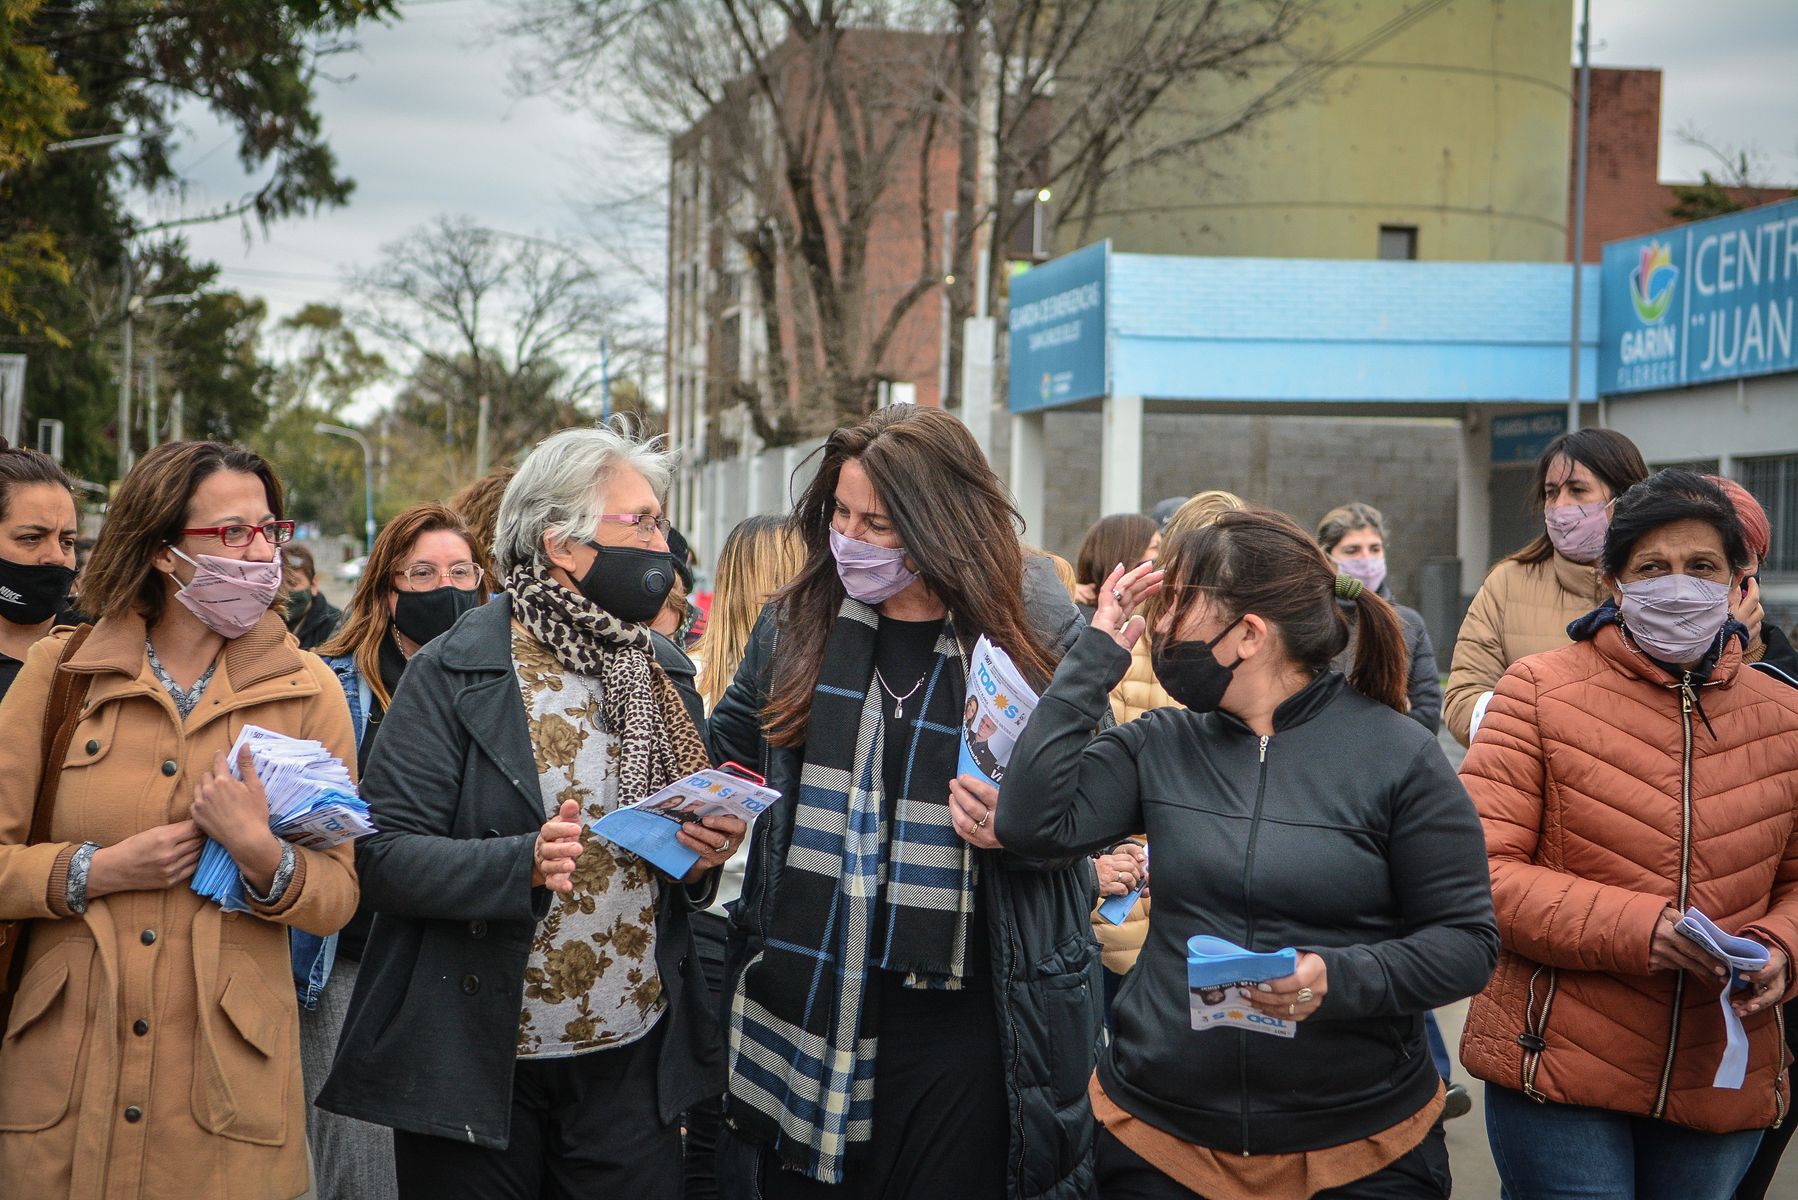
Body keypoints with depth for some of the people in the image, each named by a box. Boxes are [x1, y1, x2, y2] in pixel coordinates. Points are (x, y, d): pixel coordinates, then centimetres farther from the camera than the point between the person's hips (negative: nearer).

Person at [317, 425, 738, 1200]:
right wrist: (523, 865, -28)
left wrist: (705, 853, -5)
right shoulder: (453, 674, -8)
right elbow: (383, 857, -14)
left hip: (633, 1063, 5)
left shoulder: (665, 679, 10)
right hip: (480, 1068, -5)